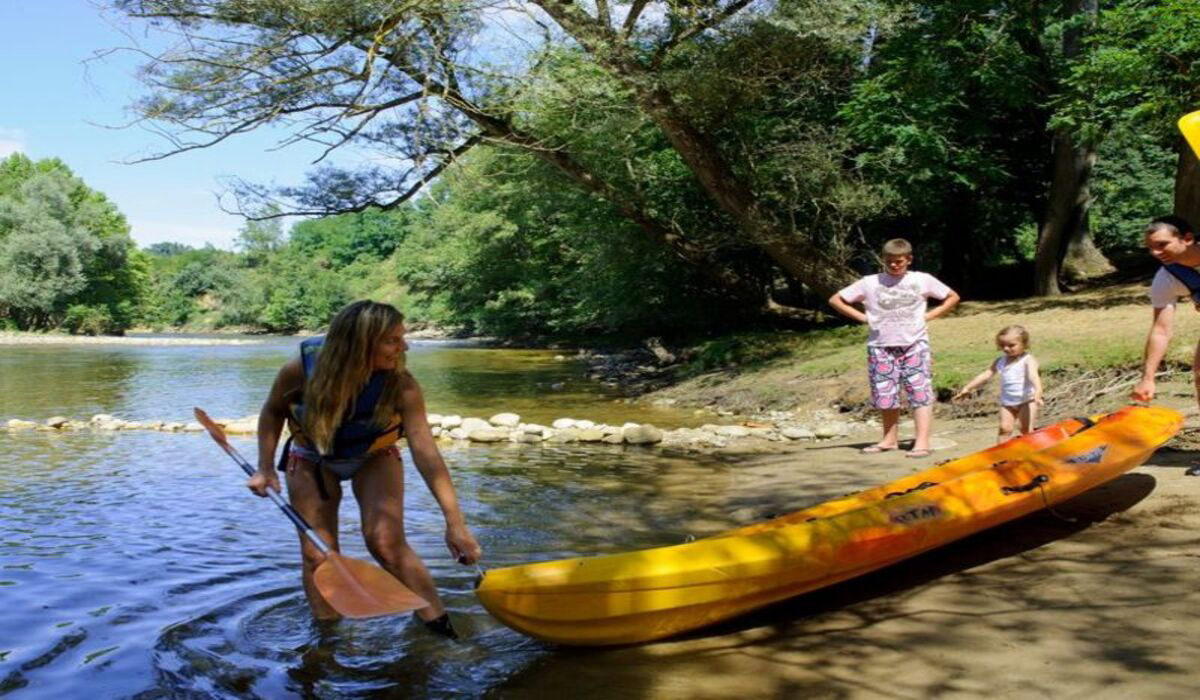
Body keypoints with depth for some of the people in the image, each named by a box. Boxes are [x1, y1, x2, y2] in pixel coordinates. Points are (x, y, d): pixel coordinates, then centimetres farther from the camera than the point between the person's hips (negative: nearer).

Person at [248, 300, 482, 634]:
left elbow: (426, 454, -39)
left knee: (387, 544, -17)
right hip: (312, 459, 1)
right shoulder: (301, 371, -31)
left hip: (374, 458, -1)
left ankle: (440, 629, -5)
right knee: (317, 556, -2)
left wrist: (454, 523, -44)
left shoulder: (401, 386, -34)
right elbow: (273, 411, -7)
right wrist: (265, 467, -14)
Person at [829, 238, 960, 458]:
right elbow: (835, 300, 4)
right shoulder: (870, 283, 1)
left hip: (915, 345, -1)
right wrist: (863, 317, -3)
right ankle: (889, 439, 22)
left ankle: (922, 442, -10)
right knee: (886, 396, 5)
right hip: (882, 347, 1)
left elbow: (953, 297, 13)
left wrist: (928, 316, 1)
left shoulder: (922, 280, 4)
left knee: (920, 393, -9)